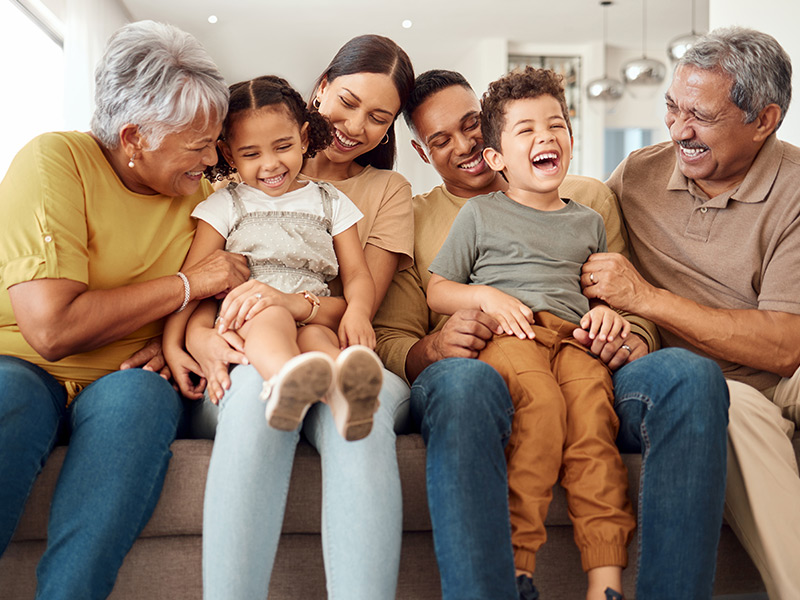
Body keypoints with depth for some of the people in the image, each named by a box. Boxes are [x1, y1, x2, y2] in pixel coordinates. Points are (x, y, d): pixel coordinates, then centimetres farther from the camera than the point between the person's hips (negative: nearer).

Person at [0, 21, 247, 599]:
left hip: (121, 382, 4)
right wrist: (187, 285, -15)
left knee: (139, 393, -32)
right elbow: (52, 327, -24)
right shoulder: (55, 161, -13)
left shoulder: (198, 193, 5)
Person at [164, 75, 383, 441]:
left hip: (313, 321, 1)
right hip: (245, 324, -1)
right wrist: (172, 345, -6)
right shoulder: (225, 206, 16)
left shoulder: (330, 203, 21)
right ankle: (285, 382, -70)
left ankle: (343, 396, -69)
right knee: (273, 317, -36)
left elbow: (357, 274, 12)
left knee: (316, 338, -35)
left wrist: (358, 311, -13)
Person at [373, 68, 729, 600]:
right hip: (482, 374, -1)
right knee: (460, 380, -40)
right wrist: (433, 348, -13)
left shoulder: (587, 199, 24)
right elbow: (390, 344, 11)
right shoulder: (412, 221, 20)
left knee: (692, 375, -30)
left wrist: (631, 338, -7)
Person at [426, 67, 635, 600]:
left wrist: (608, 310, 9)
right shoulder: (480, 213, 18)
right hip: (505, 335, -3)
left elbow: (603, 289, 34)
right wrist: (485, 296, -3)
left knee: (592, 403, -32)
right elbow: (436, 292, 16)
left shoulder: (588, 222, 28)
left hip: (572, 334, 3)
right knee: (541, 399, -36)